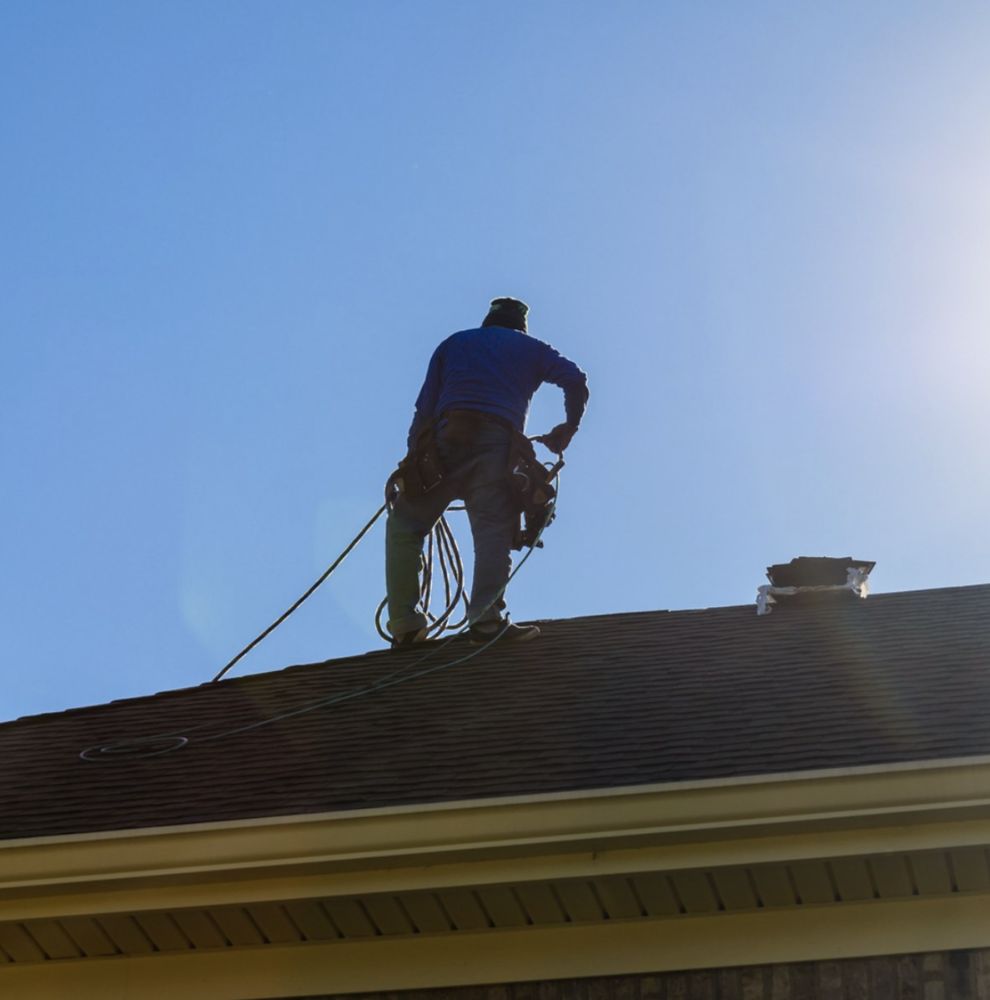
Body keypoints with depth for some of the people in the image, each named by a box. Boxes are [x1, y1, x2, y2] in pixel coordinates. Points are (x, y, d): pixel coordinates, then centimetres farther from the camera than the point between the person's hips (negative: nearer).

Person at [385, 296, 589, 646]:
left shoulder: (453, 343, 29)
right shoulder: (530, 349, 26)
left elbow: (425, 406, 19)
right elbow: (576, 380, 12)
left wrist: (412, 456, 16)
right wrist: (568, 427, 24)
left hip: (447, 437, 1)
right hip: (498, 443, -1)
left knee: (405, 523, 9)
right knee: (493, 530, -10)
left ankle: (405, 624, 0)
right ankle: (486, 619, -30)